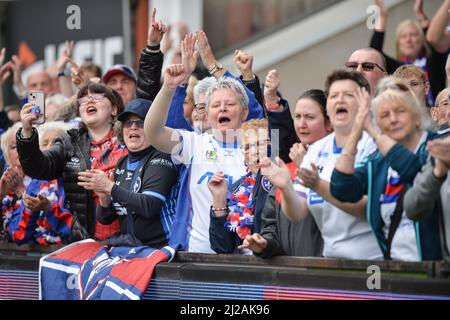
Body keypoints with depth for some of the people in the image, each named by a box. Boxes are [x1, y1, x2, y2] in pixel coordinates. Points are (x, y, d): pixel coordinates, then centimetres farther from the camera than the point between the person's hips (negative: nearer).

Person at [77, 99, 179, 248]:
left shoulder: (160, 159, -5)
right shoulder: (122, 163, 13)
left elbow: (150, 207, -19)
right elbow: (106, 219, 14)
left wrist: (110, 187, -18)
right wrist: (104, 198, -7)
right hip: (130, 244, 6)